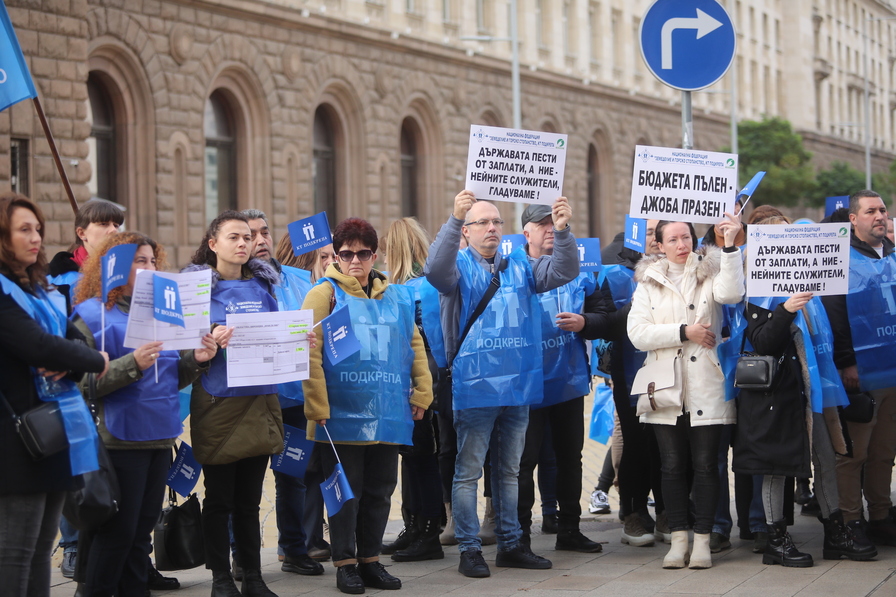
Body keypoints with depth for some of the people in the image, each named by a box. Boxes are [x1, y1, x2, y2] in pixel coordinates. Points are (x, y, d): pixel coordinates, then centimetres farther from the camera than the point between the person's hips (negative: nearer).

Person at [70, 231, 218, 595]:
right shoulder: (92, 314, -6)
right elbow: (83, 382, -15)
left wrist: (196, 360, -2)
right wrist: (133, 364, -25)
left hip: (159, 437, 7)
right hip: (119, 439, -7)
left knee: (142, 529, 10)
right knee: (118, 531, -5)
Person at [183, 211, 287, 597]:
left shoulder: (263, 285, 11)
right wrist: (211, 338, -26)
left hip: (260, 400, 4)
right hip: (218, 402, -4)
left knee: (249, 499, 11)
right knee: (219, 499, 3)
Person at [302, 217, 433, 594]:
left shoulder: (397, 297, 10)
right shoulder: (326, 294, -4)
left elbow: (414, 346, 13)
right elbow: (310, 353, -10)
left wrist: (422, 393, 6)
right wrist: (317, 407, -14)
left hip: (388, 417, 4)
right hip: (342, 417, -4)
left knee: (379, 491, 11)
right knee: (346, 490, 3)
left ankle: (370, 560, 22)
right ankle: (345, 564, 13)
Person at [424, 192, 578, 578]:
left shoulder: (519, 268, 10)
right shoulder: (459, 267, -3)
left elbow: (563, 272, -1)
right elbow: (435, 270, -25)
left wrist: (563, 231, -19)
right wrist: (454, 219, -37)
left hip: (518, 386, 5)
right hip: (474, 387, -5)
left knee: (509, 470, 14)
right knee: (469, 471, 1)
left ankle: (510, 545, 23)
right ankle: (469, 549, 7)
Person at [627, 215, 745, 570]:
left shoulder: (710, 273, 5)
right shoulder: (648, 283, 9)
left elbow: (731, 293, -19)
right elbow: (637, 333, -2)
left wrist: (730, 246, -28)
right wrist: (684, 331, -11)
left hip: (705, 386, -2)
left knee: (706, 464, 0)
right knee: (672, 466, 4)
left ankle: (702, 540, 6)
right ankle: (678, 539, 10)